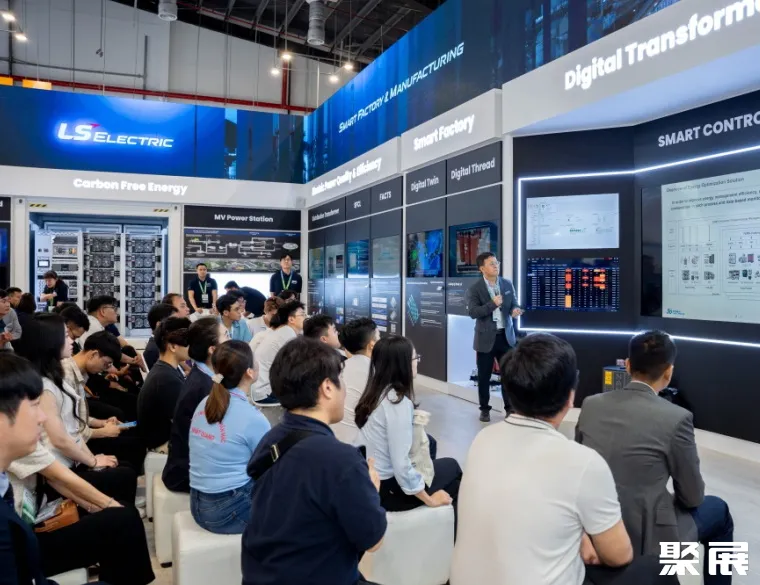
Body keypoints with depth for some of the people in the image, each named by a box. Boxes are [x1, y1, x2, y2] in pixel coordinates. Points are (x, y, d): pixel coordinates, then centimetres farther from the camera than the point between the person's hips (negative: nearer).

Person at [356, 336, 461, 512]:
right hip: (388, 489, -7)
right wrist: (430, 500, -13)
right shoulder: (398, 402, -23)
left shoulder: (374, 392, 1)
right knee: (451, 466, 12)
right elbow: (401, 465, -25)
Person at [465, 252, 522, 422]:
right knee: (484, 376, 7)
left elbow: (514, 304, 10)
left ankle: (510, 407, 21)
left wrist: (515, 310, -13)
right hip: (486, 338, -3)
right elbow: (472, 312, -18)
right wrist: (492, 304, -27)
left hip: (506, 335, 3)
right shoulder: (474, 289, -8)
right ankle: (485, 409, 21)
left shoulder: (507, 284, 5)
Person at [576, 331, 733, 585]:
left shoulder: (590, 404, -5)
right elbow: (693, 497, -6)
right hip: (643, 539, -5)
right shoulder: (676, 418, -18)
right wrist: (684, 497, 17)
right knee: (718, 510, 22)